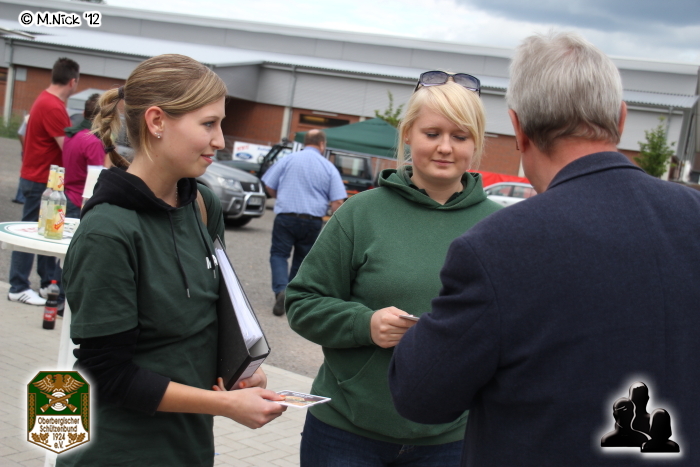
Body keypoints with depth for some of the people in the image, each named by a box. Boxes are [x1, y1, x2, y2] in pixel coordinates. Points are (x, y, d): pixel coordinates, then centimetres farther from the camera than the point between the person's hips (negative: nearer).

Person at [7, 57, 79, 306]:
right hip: (40, 180, -10)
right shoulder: (53, 107, -21)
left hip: (40, 177, 10)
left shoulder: (47, 100, 10)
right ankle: (18, 288, 6)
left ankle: (48, 283, 22)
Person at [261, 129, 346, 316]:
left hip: (285, 217, -1)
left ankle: (281, 291, -17)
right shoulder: (329, 168, 3)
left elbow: (269, 187, 7)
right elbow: (337, 202, -3)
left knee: (279, 254, 6)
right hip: (313, 221, 1)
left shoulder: (288, 160, 2)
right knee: (302, 260, 16)